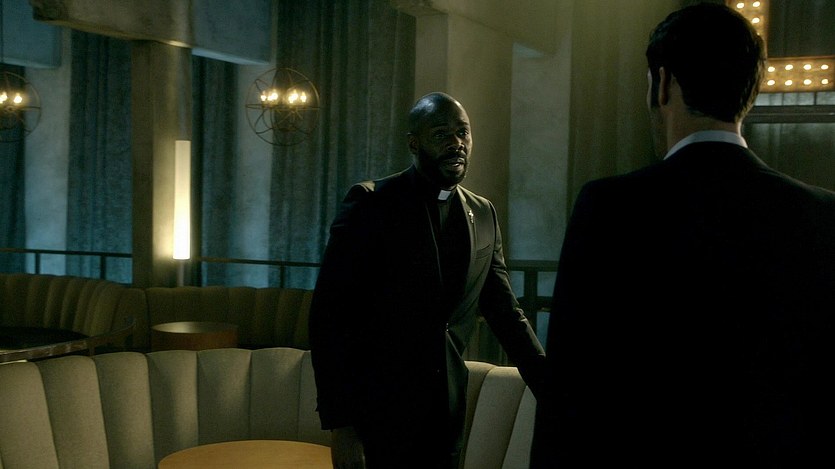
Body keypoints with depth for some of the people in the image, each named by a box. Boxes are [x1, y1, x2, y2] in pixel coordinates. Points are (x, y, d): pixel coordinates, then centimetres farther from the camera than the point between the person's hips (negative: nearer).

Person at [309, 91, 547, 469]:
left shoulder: (484, 215, 7)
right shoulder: (371, 203, -8)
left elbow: (505, 312, 10)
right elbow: (329, 314, -11)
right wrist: (338, 423, -16)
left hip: (447, 416, 5)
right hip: (377, 411, -4)